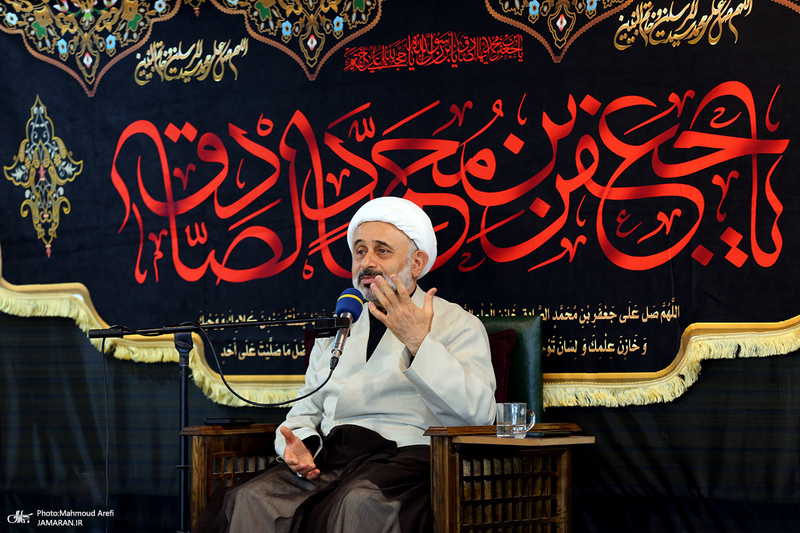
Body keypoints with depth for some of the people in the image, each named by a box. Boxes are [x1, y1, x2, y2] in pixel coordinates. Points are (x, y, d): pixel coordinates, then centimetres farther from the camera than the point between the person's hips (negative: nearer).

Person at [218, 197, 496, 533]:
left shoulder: (458, 325, 8)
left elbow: (480, 412, -10)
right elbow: (306, 409, 25)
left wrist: (419, 343, -17)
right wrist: (298, 443, 0)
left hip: (408, 455, -5)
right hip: (329, 458, 5)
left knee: (361, 504, -40)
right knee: (250, 500, -25)